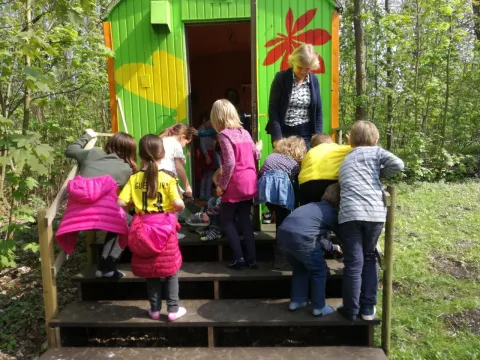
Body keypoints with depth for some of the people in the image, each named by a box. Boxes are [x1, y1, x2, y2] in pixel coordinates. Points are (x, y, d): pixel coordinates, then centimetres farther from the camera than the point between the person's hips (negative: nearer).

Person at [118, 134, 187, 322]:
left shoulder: (134, 178, -4)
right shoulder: (168, 178, -11)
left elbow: (121, 203, -9)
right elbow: (178, 204, -20)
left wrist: (134, 204, 11)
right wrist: (181, 207, 2)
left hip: (143, 228, 3)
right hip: (164, 227, -2)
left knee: (150, 269, 16)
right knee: (170, 269, 12)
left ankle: (155, 309, 27)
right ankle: (173, 309, 18)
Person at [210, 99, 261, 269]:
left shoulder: (223, 134, -11)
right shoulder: (244, 132, 9)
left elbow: (230, 163, -19)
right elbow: (256, 155, 17)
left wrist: (222, 185, -12)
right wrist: (258, 147, 39)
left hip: (236, 184, -6)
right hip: (250, 182, 7)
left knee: (227, 219, 10)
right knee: (245, 219, 14)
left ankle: (238, 258, 6)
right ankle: (251, 258, 16)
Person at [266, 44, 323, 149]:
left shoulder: (314, 80, 3)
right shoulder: (281, 78, -6)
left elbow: (318, 111, 7)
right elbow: (273, 109, -8)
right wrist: (277, 137, -14)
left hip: (306, 134, 3)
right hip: (284, 133, -2)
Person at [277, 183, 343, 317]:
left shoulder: (316, 205, 33)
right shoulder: (333, 213, 12)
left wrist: (334, 247, 53)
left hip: (283, 233, 8)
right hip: (301, 237, -7)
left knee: (300, 268, 29)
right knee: (319, 270, 14)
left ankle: (296, 301, 34)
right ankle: (319, 307, 22)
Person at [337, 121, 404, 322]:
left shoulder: (345, 160, 27)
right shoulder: (375, 151, 15)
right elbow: (397, 164, 0)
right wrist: (380, 173, 16)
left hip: (349, 213, 1)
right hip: (375, 212, -1)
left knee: (353, 263, 8)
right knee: (369, 258, 18)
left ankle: (351, 311, 18)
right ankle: (368, 308, 25)